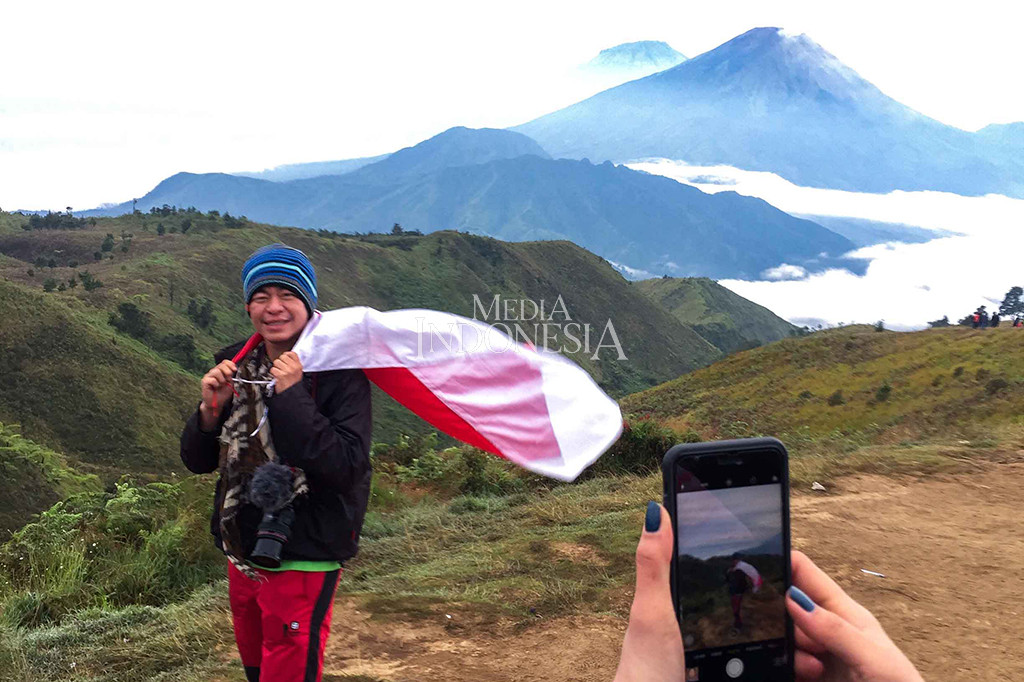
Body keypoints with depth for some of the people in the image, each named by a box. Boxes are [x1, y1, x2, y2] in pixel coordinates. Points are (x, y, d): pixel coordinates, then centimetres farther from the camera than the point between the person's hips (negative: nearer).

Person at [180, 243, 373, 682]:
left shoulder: (339, 372, -16)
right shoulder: (236, 367, 0)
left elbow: (347, 471, -27)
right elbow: (197, 462, 4)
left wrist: (292, 397, -29)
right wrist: (210, 409, -15)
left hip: (304, 560, -6)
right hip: (243, 554, 6)